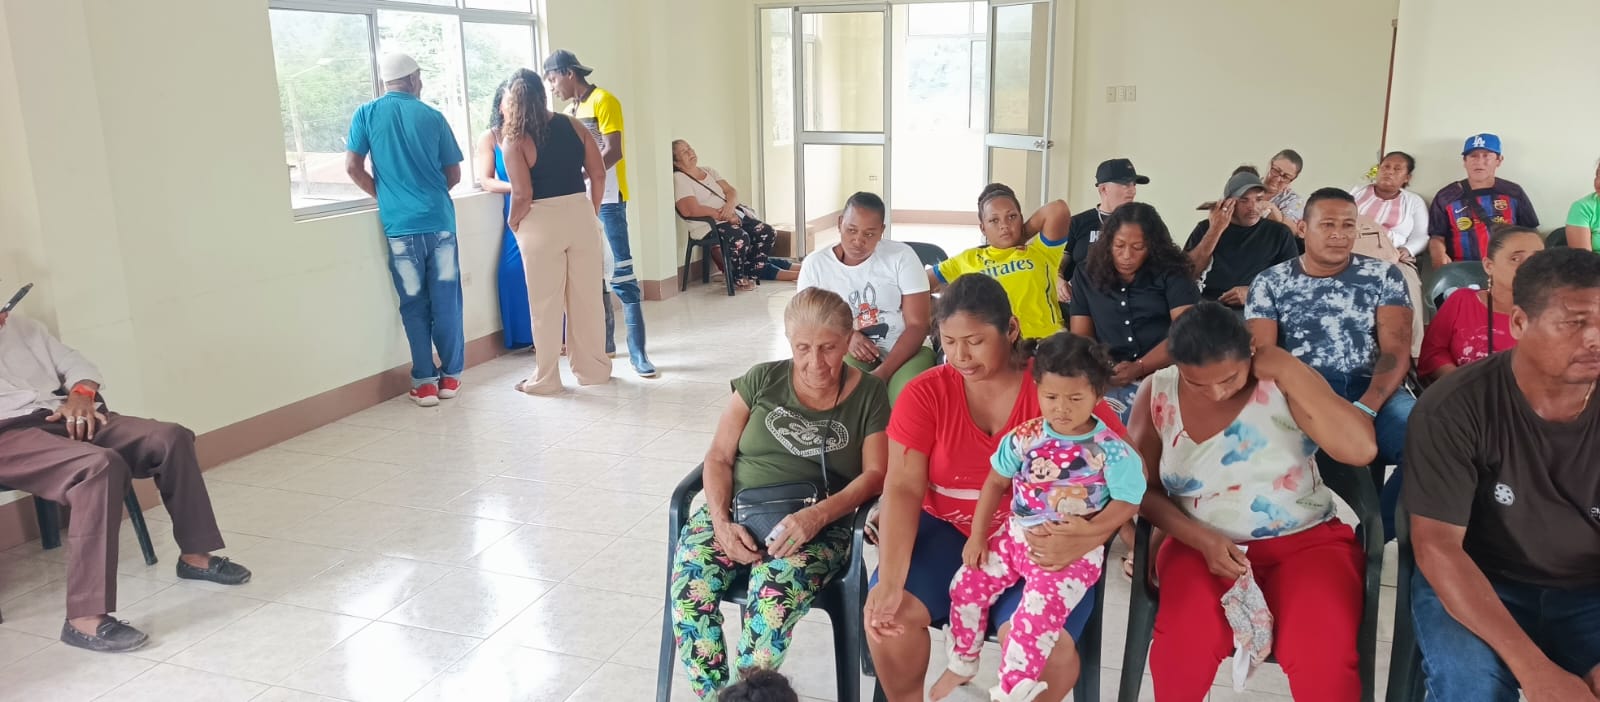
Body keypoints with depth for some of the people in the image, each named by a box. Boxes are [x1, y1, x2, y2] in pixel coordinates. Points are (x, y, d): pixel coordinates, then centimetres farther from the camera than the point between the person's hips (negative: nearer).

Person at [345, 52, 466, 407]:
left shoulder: (367, 114, 3)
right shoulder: (432, 116, 4)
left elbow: (353, 167, 0)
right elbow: (453, 175, 7)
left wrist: (384, 194, 15)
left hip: (400, 224, 0)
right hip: (439, 220, 0)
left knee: (414, 305, 7)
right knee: (446, 302, 8)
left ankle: (424, 383, 8)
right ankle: (450, 376, 15)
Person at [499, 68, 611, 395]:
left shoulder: (514, 139, -9)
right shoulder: (573, 125, 3)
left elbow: (522, 195, -15)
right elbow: (598, 174, 2)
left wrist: (512, 222, 3)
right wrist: (592, 211, 14)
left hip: (541, 222, -4)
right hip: (579, 214, 4)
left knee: (545, 303, 7)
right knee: (586, 296, 13)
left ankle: (546, 378, 17)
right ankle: (593, 368, 24)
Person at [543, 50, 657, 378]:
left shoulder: (603, 101, -7)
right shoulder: (570, 110, 16)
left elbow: (613, 152, -16)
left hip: (607, 200, -8)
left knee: (621, 275, -9)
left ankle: (637, 352, -8)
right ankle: (604, 341, 21)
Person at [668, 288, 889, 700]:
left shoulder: (867, 394, 5)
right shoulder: (762, 380, 8)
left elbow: (874, 475, -2)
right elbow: (718, 457, 6)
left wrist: (816, 516, -19)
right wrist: (721, 523, -11)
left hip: (819, 525, -2)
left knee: (775, 590, -35)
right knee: (689, 583, -28)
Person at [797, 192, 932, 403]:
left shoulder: (902, 256, -5)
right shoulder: (816, 265, 0)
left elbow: (917, 325, -8)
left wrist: (883, 373, -22)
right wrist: (846, 336, -17)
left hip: (904, 351, 0)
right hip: (849, 353, 1)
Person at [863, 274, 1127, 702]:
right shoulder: (925, 394, -4)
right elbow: (903, 489, -11)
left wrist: (1086, 538, -31)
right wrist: (890, 582, -25)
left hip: (1039, 545, -2)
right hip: (948, 533, 2)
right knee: (886, 613, -19)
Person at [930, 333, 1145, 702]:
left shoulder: (1112, 450, -13)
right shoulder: (1023, 438, -3)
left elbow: (1127, 502, -9)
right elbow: (996, 482, 6)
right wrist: (978, 535, 3)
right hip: (1015, 535, 5)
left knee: (1036, 614, -22)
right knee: (967, 584, -1)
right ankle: (961, 666, 22)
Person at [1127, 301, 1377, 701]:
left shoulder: (1283, 383, -9)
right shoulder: (1157, 394, -4)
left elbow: (1361, 450, -22)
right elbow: (1144, 488, 0)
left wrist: (1290, 372, -22)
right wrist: (1202, 539, -16)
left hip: (1305, 541, -1)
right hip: (1201, 544, 1)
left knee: (1322, 658, -29)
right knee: (1184, 645, -29)